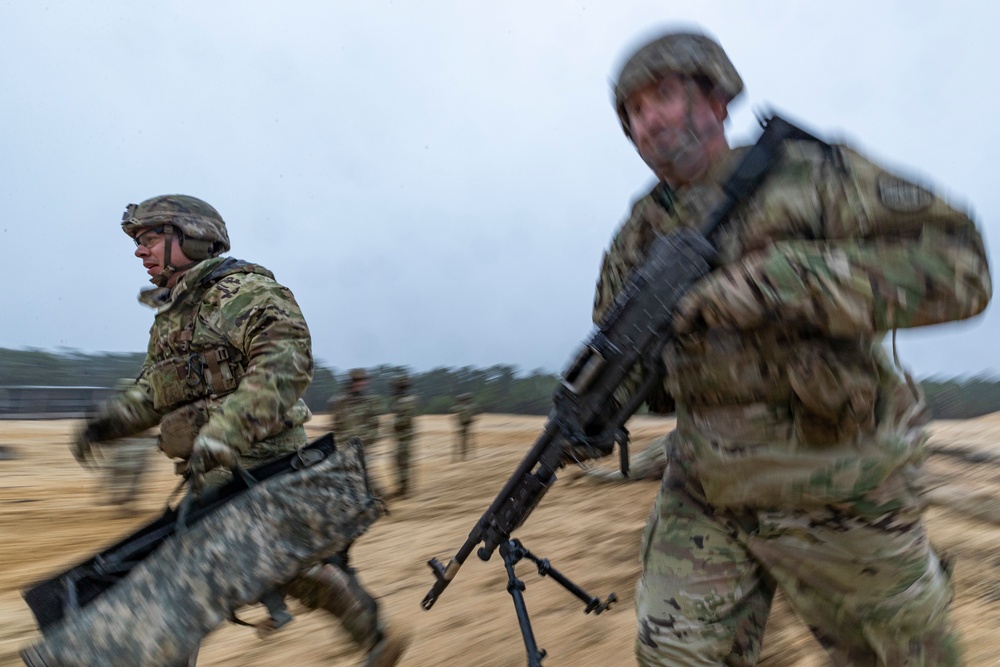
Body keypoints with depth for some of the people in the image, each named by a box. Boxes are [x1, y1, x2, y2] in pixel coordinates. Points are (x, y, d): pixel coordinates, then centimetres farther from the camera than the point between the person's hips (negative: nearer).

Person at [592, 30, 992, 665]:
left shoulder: (807, 175, -11)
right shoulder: (640, 234, 4)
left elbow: (955, 262, -21)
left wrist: (773, 283, -31)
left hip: (830, 490, -3)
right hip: (702, 491, 4)